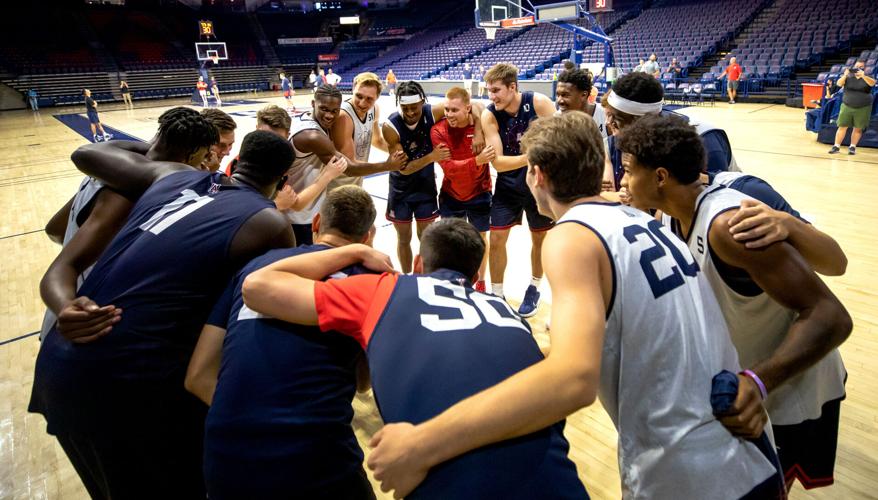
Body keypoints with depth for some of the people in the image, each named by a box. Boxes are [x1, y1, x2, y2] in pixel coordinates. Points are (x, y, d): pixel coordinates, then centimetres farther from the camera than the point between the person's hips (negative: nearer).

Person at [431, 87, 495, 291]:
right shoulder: (438, 130, -17)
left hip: (479, 193, 0)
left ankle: (481, 281, 33)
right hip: (450, 195, 0)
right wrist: (477, 161, -38)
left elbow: (495, 153, 0)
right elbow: (448, 167, -26)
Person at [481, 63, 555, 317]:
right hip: (508, 184, 1)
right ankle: (497, 294, 18)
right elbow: (497, 162, -20)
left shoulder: (539, 103, -19)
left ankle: (534, 289, 36)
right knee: (496, 239, -1)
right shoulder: (489, 116, -16)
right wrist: (529, 157, -35)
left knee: (539, 238, 13)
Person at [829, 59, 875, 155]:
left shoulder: (867, 78, 2)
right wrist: (845, 75, -31)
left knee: (858, 128, 2)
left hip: (863, 108, 0)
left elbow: (872, 83, -19)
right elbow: (839, 84, -12)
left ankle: (852, 147, 10)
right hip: (847, 106, 0)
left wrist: (863, 76, -36)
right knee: (842, 127, -2)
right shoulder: (848, 77, 4)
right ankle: (836, 146, 2)